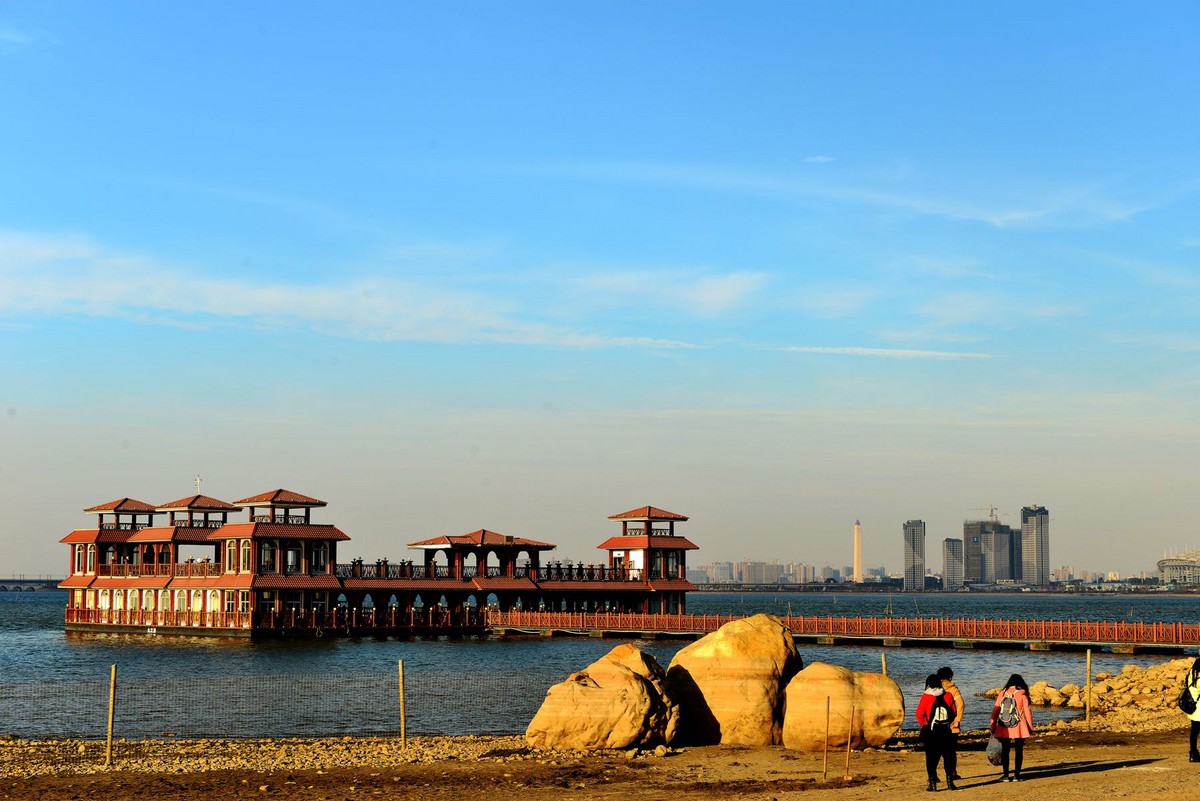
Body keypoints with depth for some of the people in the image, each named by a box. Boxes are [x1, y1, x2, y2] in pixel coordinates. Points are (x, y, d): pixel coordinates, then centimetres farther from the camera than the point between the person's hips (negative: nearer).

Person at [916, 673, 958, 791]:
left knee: (931, 758, 2)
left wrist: (925, 724, 7)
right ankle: (950, 782, 11)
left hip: (930, 732, -3)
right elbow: (953, 714, 5)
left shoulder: (926, 697, -8)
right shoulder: (948, 696, 1)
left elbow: (919, 714, -8)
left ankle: (933, 784, 0)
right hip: (945, 731, 3)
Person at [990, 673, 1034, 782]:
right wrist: (1030, 727, 6)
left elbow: (995, 710, 3)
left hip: (1004, 728, 2)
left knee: (1005, 751, 9)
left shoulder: (1002, 693, 3)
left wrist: (993, 726, 10)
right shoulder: (1022, 694, -4)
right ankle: (1016, 775, 5)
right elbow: (1027, 711, -4)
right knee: (1018, 751, 6)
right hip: (1019, 728, -2)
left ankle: (1006, 775, 7)